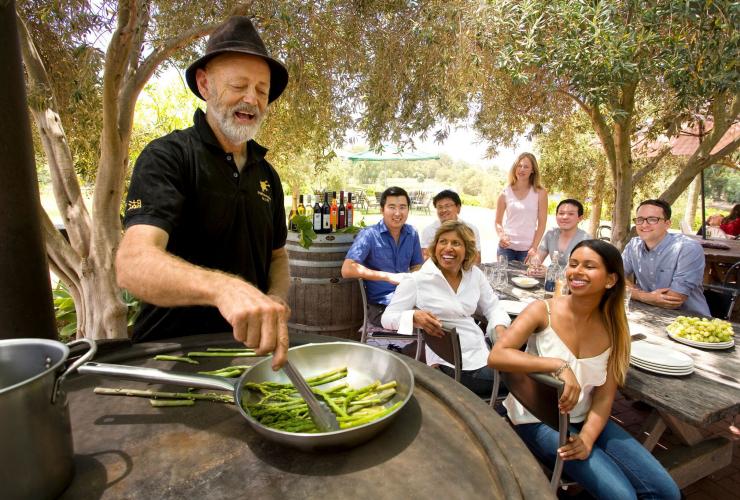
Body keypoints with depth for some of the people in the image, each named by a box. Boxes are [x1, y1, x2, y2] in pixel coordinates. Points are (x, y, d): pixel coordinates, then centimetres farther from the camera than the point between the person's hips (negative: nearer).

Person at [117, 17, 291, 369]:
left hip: (248, 344, 4)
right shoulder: (168, 156, -11)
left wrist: (275, 300, -6)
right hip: (172, 350, -3)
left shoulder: (267, 174, 8)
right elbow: (133, 263, -26)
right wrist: (224, 287, -45)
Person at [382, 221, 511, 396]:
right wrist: (414, 317, -28)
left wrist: (500, 330, -4)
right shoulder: (417, 281, -9)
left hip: (481, 353, 6)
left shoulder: (474, 274, 6)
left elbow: (492, 307, 16)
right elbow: (387, 318, -8)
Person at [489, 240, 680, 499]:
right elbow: (496, 356, -28)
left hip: (584, 418, 5)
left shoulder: (615, 329, -4)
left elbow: (605, 396, -3)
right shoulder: (543, 311, -16)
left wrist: (587, 439, -19)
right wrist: (559, 365, -36)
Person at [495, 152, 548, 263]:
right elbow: (498, 222, 9)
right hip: (506, 247, 1)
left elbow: (542, 223, 0)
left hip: (527, 249, -1)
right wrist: (501, 236, -10)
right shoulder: (505, 193, 4)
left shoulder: (540, 193, 2)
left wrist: (534, 248, -6)